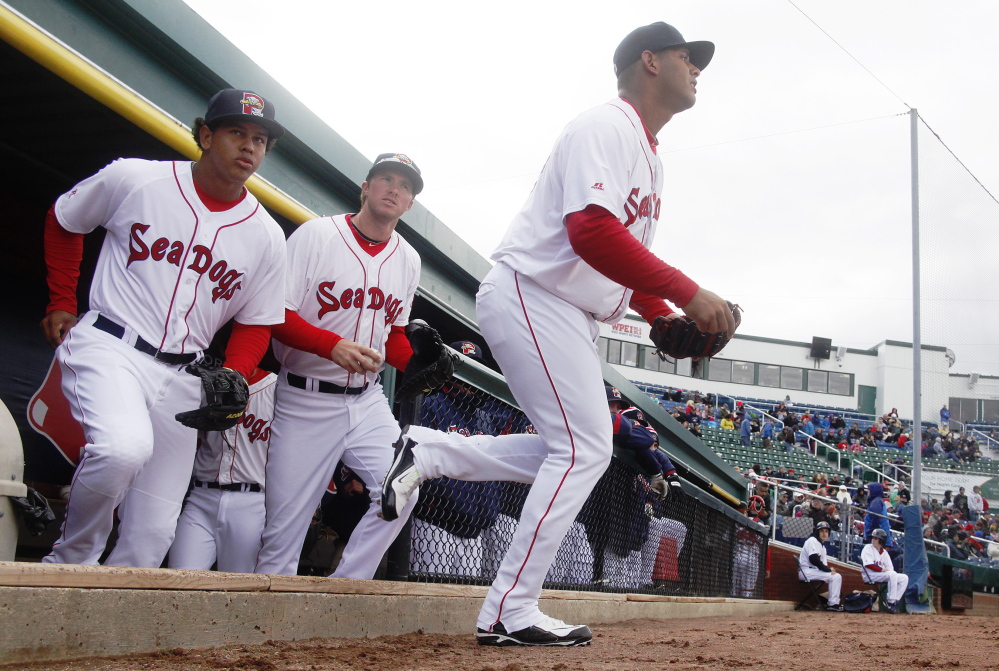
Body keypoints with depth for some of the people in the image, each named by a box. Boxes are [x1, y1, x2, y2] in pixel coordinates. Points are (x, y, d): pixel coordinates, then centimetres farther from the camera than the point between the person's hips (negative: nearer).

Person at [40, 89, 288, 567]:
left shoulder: (266, 236, 4)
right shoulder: (133, 179, -3)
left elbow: (255, 324, 11)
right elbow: (62, 222, 14)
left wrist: (232, 379, -7)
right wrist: (61, 303, 13)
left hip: (182, 377, 4)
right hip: (108, 347, -3)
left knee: (153, 534, 0)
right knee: (125, 447, -33)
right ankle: (69, 563, -8)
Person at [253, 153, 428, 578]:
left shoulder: (408, 260, 11)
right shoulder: (316, 235, -6)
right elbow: (277, 315, -12)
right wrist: (333, 345, -28)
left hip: (367, 400, 4)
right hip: (305, 400, -4)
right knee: (284, 527, -3)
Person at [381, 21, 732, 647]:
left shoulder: (649, 156, 20)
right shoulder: (604, 127, -12)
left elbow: (626, 254, 24)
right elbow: (592, 231, -27)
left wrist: (665, 319, 7)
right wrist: (687, 293, -27)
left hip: (571, 315, 10)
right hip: (531, 295, -10)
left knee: (574, 452, 10)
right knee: (583, 449, -11)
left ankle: (426, 453, 12)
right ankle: (511, 615, -5)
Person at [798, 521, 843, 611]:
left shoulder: (822, 546, 23)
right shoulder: (812, 541, -8)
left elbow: (823, 563, 16)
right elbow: (813, 559, -21)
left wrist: (829, 569, -7)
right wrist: (828, 569, -17)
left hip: (814, 570, 10)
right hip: (807, 571, -10)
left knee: (837, 576, 6)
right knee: (834, 577, -19)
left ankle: (835, 603, 2)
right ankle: (832, 603, -16)